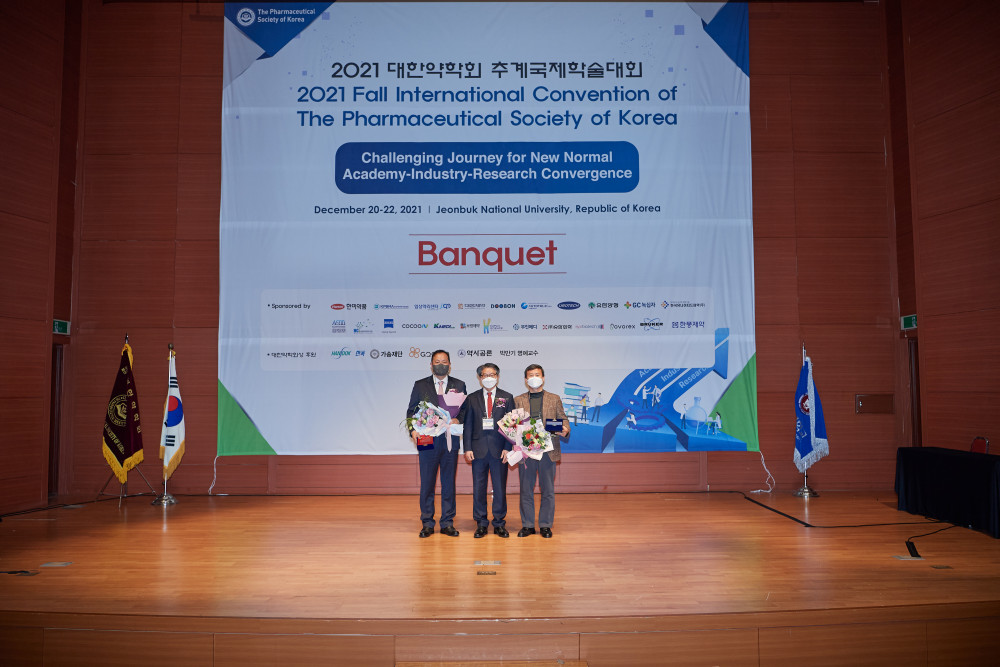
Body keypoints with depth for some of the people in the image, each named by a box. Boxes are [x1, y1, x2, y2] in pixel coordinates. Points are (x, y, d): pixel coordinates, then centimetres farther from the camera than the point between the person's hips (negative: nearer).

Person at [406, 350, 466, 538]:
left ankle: (447, 523, 16)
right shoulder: (420, 385, 7)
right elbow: (411, 411, 6)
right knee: (427, 484, 4)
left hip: (450, 441, 1)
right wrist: (413, 430, -10)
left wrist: (458, 420, -13)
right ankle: (427, 524, 14)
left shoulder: (459, 385, 9)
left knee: (449, 484, 7)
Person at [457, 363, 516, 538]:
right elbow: (468, 425, 5)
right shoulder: (472, 398, 8)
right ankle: (481, 524, 16)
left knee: (500, 487, 4)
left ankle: (499, 523, 16)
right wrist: (468, 448, -4)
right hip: (479, 449, 1)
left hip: (499, 449, -1)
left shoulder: (507, 398, 6)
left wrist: (507, 448, -7)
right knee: (478, 487, 5)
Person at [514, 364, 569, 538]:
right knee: (526, 490, 6)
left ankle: (545, 525, 15)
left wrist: (565, 430, -12)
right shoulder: (518, 400, 10)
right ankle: (527, 525, 16)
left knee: (548, 490, 4)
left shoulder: (554, 399, 11)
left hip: (548, 451, 0)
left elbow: (562, 418, 8)